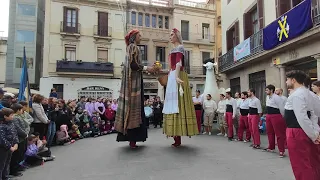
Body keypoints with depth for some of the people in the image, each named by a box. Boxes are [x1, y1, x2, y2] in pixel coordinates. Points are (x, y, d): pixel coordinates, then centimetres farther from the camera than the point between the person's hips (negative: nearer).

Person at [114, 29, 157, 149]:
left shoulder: (132, 47, 23)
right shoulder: (133, 46, -5)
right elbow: (133, 64, -17)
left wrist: (146, 69, 16)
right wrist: (146, 68, -10)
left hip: (133, 80, 9)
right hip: (134, 81, -9)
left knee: (133, 107, 7)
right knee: (134, 107, -10)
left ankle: (132, 138, 11)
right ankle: (132, 139, -8)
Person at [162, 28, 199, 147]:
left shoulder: (180, 47, -2)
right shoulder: (174, 49, 24)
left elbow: (179, 63, -18)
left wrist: (177, 77, -30)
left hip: (177, 77, -9)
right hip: (172, 77, 9)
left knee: (177, 103, -13)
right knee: (173, 104, 5)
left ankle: (178, 138, -11)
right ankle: (176, 135, 7)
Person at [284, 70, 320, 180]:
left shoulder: (296, 95, -19)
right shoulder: (307, 93, 12)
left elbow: (302, 118, -24)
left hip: (296, 133, -10)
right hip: (304, 132, 10)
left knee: (301, 165, 3)